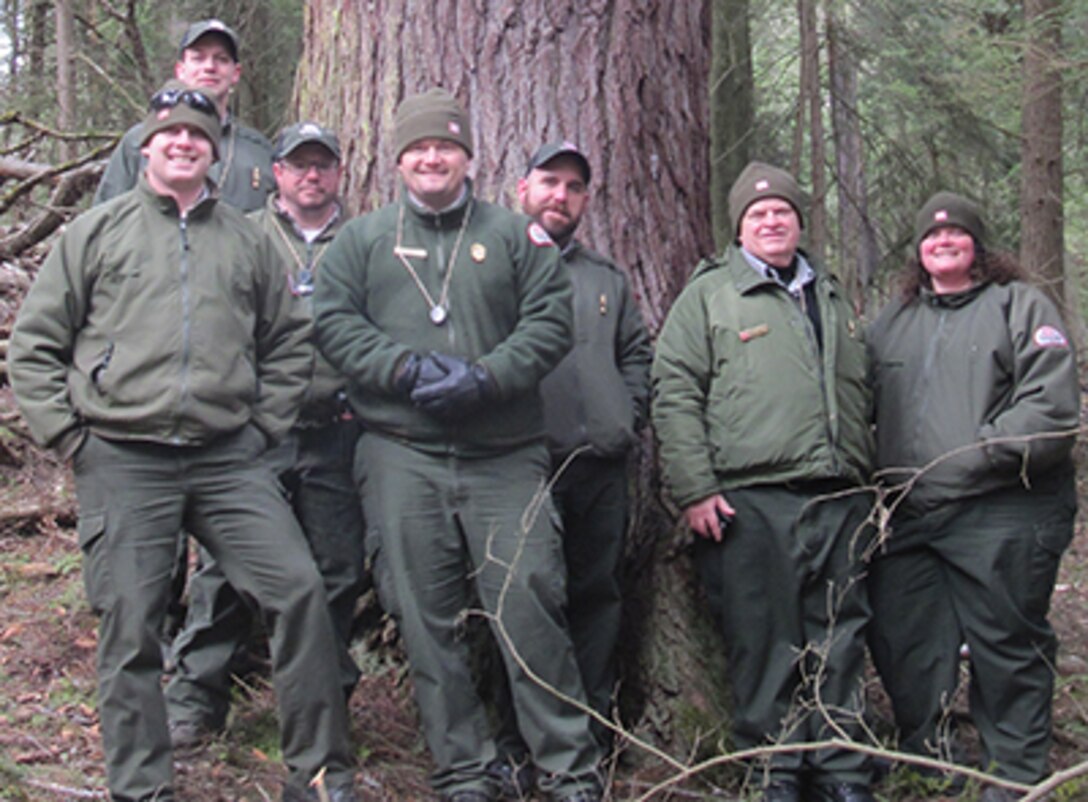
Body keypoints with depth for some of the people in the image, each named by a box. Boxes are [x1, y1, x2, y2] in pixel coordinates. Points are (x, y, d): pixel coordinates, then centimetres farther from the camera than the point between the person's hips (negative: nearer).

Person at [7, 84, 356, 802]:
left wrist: (264, 424, 10)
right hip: (122, 464, -1)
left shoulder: (246, 240, 14)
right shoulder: (97, 233, 8)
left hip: (229, 460, 2)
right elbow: (35, 346, 9)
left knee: (300, 592, -9)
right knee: (130, 629, 0)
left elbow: (290, 341, 21)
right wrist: (69, 434, 0)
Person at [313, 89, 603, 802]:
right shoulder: (362, 240, 14)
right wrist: (408, 370, -11)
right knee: (428, 618, 3)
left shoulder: (515, 236, 12)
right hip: (401, 456, 1)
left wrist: (484, 377, -13)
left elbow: (550, 322, 2)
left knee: (530, 603, -7)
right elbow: (336, 323, 4)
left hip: (506, 455, -1)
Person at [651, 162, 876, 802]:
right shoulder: (710, 294, 5)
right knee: (765, 645, -2)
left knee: (840, 642, 7)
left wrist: (868, 479, 22)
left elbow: (863, 395, 29)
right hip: (751, 501, -5)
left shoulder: (832, 298, 22)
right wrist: (695, 490, -11)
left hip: (840, 500, 5)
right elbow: (675, 395, -3)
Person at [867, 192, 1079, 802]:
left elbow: (1051, 407, -10)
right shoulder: (894, 321, 21)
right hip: (909, 518, 6)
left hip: (1000, 519, -5)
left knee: (1008, 650, 1)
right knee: (901, 645, 9)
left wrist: (976, 457, -17)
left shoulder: (1021, 306, 2)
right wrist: (883, 476, 7)